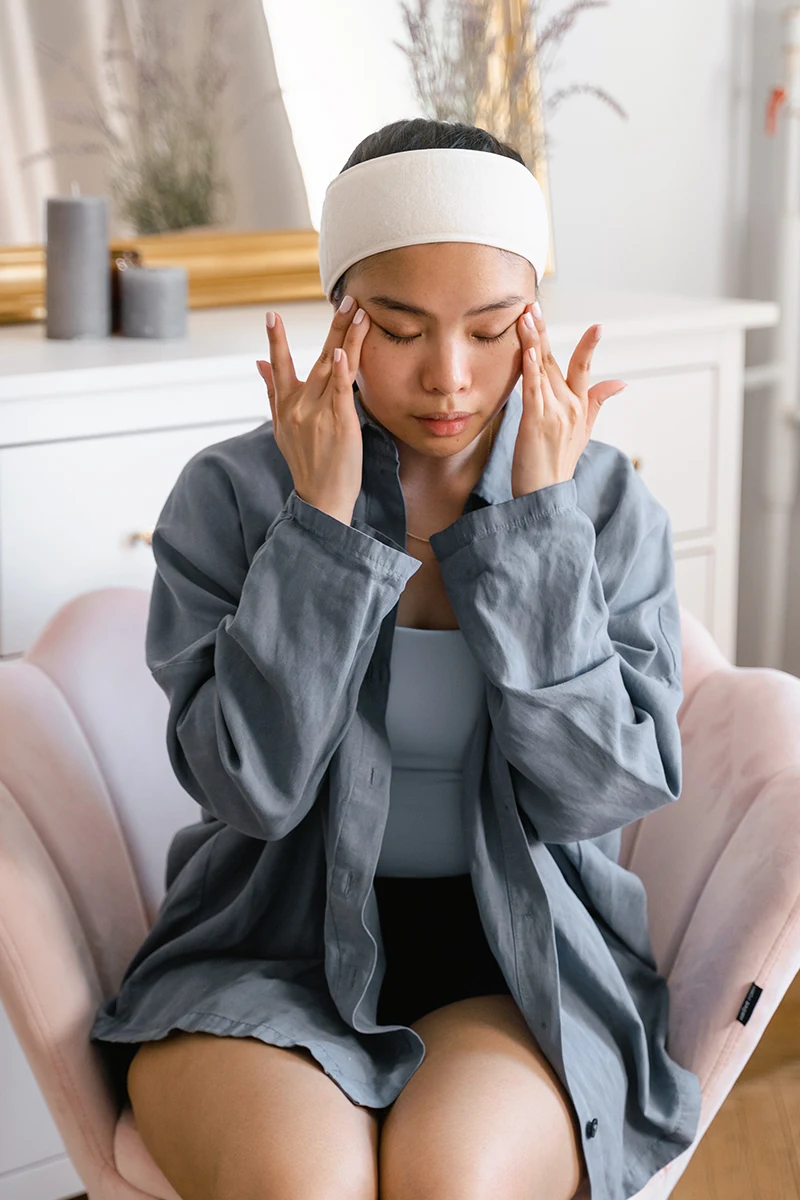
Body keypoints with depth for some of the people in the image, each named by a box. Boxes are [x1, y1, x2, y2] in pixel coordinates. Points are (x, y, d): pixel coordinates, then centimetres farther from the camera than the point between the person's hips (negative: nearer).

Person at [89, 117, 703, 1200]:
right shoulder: (231, 494, -4)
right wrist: (322, 519, -18)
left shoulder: (609, 507, -1)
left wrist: (538, 520, -14)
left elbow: (602, 791, -10)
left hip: (523, 961, 1)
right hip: (271, 951, 0)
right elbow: (251, 786, -13)